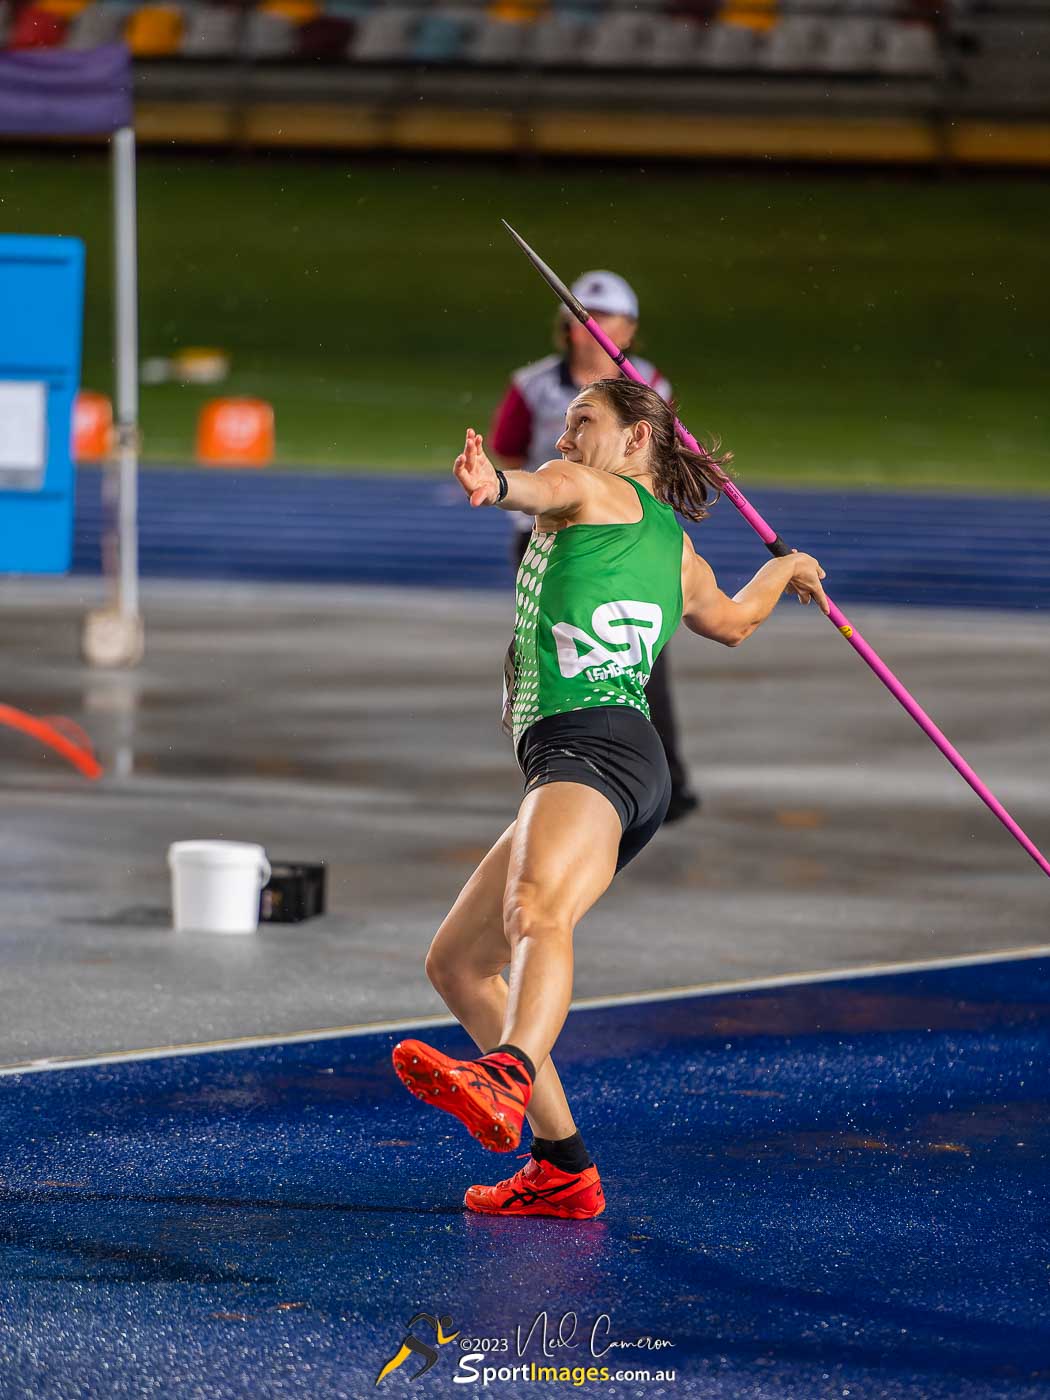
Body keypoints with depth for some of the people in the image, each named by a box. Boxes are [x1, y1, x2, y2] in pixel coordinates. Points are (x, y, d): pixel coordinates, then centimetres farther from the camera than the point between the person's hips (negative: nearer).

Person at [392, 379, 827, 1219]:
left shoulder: (588, 487, 12)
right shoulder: (679, 552, 33)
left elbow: (542, 487, -14)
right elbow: (734, 620, 54)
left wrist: (493, 483, -38)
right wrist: (788, 566, 76)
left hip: (592, 743, -9)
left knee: (535, 911, -38)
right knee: (456, 963, 15)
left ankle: (509, 1077, -67)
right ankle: (563, 1171, 11)